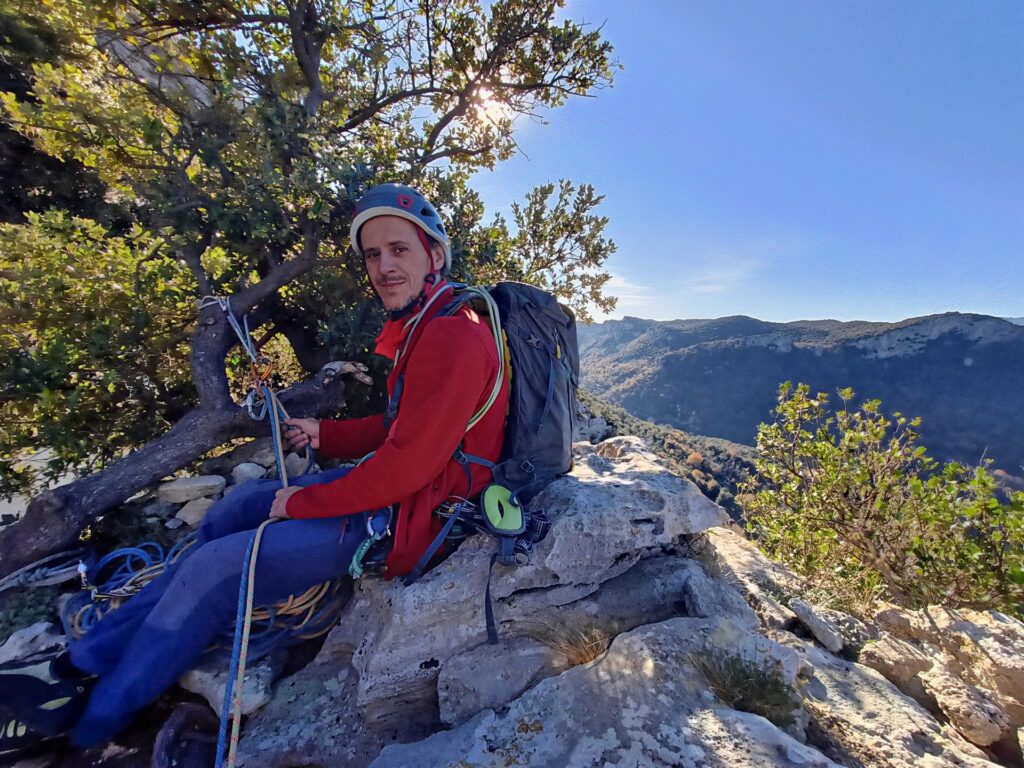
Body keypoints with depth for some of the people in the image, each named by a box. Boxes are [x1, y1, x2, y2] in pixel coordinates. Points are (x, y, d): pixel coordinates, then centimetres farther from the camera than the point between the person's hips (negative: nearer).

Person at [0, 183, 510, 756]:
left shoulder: (454, 334, -23)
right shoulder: (423, 327, 11)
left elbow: (410, 461, -27)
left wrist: (301, 503, -14)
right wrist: (324, 435, 6)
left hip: (408, 515, -10)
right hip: (393, 485, 10)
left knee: (215, 568, -6)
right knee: (239, 505, 15)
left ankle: (88, 715, 22)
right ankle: (88, 660, 27)